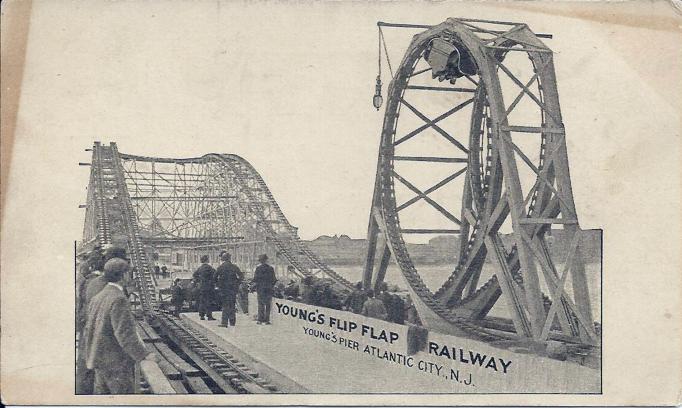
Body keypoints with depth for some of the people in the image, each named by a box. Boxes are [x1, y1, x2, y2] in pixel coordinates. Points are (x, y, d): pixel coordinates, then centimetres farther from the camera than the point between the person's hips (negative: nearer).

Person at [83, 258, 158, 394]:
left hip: (101, 360, 9)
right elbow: (124, 333, -25)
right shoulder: (119, 300, -19)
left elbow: (89, 330, 13)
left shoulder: (97, 298, 8)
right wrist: (144, 354, -22)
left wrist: (90, 356, 24)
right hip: (116, 362, -9)